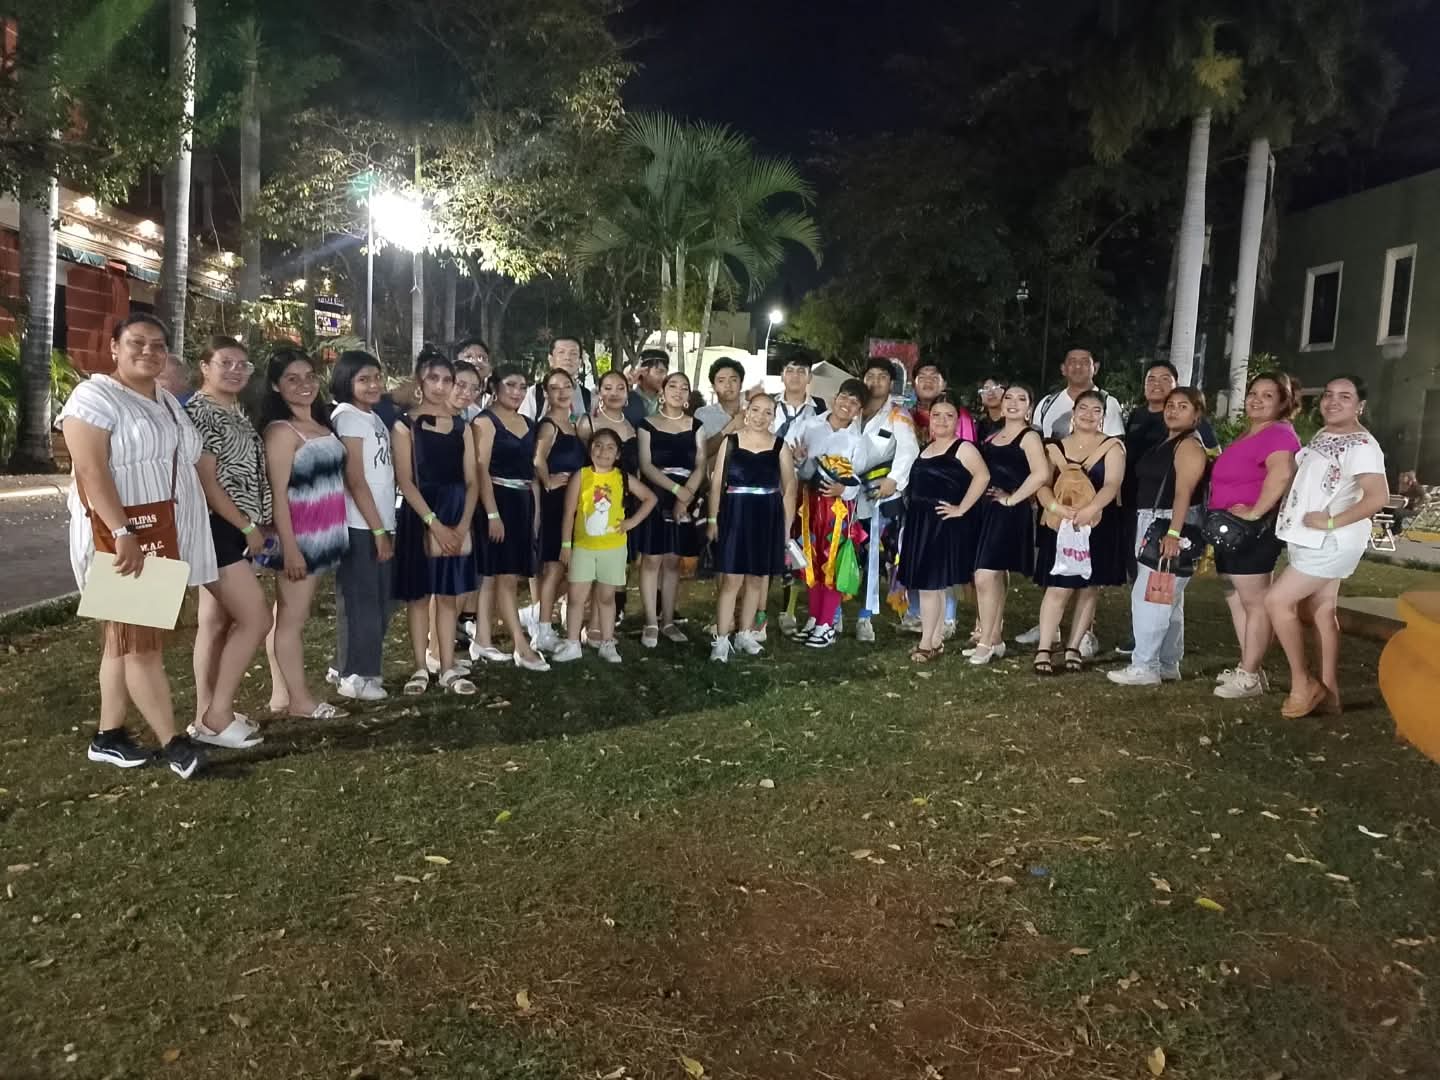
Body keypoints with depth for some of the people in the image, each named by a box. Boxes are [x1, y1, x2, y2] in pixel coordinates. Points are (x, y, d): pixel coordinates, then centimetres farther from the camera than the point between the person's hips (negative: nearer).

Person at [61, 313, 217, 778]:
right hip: (121, 536, -8)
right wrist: (122, 533, -26)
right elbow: (91, 471, -17)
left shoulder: (168, 402, 18)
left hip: (163, 535, 8)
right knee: (141, 639, -5)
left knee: (125, 636, 12)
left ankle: (108, 736, 20)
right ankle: (173, 742, -3)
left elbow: (187, 466, 22)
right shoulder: (94, 396, -7)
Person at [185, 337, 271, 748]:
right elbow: (206, 482, -18)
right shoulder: (198, 411, -13)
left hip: (233, 529, 9)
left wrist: (261, 524, 11)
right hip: (216, 529, -9)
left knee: (216, 621, 11)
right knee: (256, 620, -10)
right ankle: (216, 717, -2)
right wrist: (248, 527, -13)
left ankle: (206, 714, 18)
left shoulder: (238, 413, 15)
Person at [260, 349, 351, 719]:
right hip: (298, 537, -8)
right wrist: (290, 547, -22)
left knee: (286, 615, 13)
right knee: (292, 618, 0)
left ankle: (281, 695, 19)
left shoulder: (320, 424, 12)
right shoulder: (282, 430, -13)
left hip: (319, 536, 8)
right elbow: (278, 493, -18)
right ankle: (299, 700, 8)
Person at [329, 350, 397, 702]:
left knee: (379, 602, 13)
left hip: (381, 524, 8)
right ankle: (353, 676, 9)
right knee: (360, 601, -1)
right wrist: (378, 530, -14)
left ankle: (363, 669, 24)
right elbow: (355, 480, -14)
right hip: (360, 527, -8)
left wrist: (386, 528, 8)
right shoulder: (347, 417, -9)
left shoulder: (375, 418, 16)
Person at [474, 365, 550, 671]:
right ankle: (522, 647, -7)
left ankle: (483, 641, 14)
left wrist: (536, 510, 13)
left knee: (496, 575, 9)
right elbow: (481, 470, -14)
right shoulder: (486, 421, -6)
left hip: (523, 503, 8)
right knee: (504, 575, -7)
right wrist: (492, 513, -20)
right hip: (497, 501, -8)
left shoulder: (527, 425, 16)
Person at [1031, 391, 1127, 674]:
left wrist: (1089, 509, -30)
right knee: (1058, 588, -6)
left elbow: (1112, 485, -12)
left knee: (1089, 589, 5)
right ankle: (1043, 650, -3)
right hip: (1062, 527, 0)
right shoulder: (1055, 448, 9)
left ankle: (1073, 648, 15)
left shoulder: (1112, 447, 2)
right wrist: (1057, 507, -22)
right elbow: (1043, 486, -1)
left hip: (1100, 527, 0)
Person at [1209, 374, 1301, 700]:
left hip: (1254, 528, -11)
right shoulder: (1248, 435, 18)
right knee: (1237, 600, 15)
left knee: (1256, 603, -4)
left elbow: (1282, 473, -32)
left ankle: (1249, 677, 2)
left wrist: (1255, 511, -26)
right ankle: (1247, 668, 24)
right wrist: (1218, 520, 19)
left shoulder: (1278, 434, -12)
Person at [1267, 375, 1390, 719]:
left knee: (1277, 601, -11)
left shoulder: (1361, 446, -17)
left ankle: (1302, 683, 2)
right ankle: (1328, 690, 19)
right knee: (1320, 611, 12)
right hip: (1309, 540, 9)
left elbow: (1378, 496, -27)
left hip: (1331, 543, -9)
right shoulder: (1322, 435, 11)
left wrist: (1332, 522, -24)